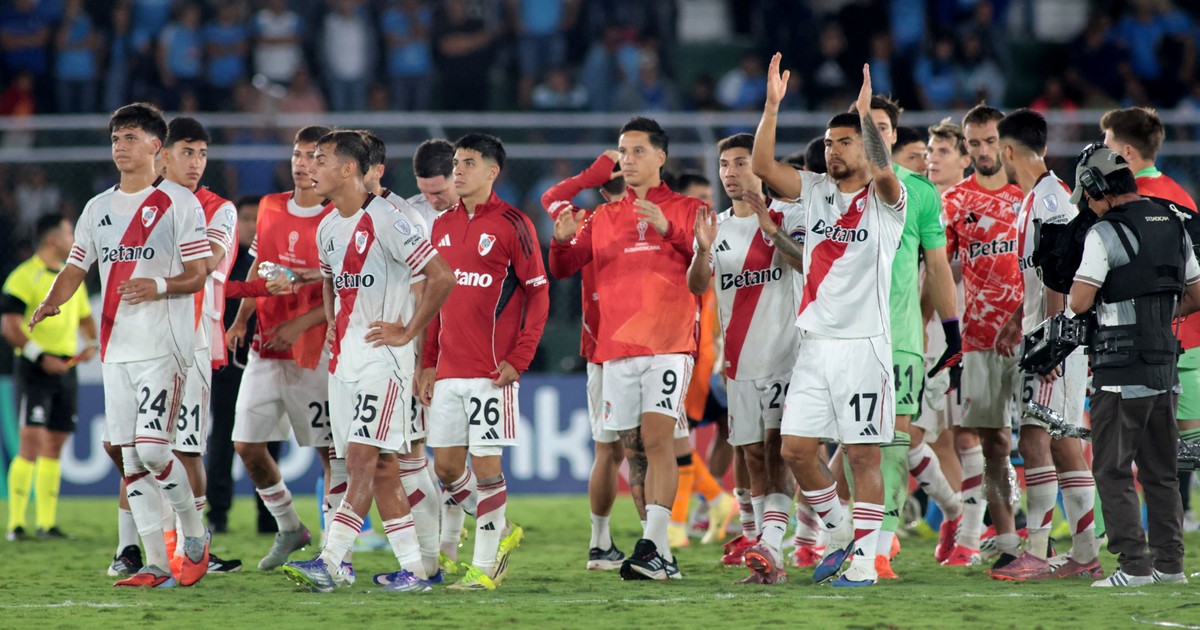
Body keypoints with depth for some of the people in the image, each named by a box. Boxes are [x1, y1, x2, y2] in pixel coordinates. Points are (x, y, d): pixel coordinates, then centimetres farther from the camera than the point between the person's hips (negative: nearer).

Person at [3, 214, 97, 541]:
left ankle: (47, 522, 12)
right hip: (34, 369, -7)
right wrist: (40, 357, -20)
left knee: (55, 446, 8)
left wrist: (92, 344, 6)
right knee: (31, 443, -13)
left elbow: (85, 317, 27)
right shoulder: (24, 277, -9)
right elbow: (9, 325, -14)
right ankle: (16, 523, -12)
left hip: (64, 369, 7)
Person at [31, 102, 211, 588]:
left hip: (164, 345, -6)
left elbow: (198, 275, -5)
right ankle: (156, 563, 5)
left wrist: (159, 286, -25)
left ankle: (195, 538, 4)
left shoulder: (180, 203, -2)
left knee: (151, 448, -16)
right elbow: (76, 268, 14)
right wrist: (50, 304, -6)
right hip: (116, 346, 6)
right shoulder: (99, 208, 16)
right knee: (130, 456, 2)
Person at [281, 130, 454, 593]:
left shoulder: (384, 221, -14)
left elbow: (440, 277, -15)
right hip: (344, 357, 9)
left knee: (362, 458, -14)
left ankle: (331, 563, -22)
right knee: (381, 468, 8)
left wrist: (408, 331, -12)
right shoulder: (328, 228, 12)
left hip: (382, 354, -9)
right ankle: (414, 568, 12)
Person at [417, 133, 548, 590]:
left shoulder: (511, 225, -6)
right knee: (446, 465, 7)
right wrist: (428, 363, 13)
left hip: (491, 371, -7)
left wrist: (518, 360, -13)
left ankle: (485, 565, 3)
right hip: (448, 371, 7)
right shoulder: (443, 226, 13)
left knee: (485, 463, -5)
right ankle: (501, 531, 27)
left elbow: (539, 294, -7)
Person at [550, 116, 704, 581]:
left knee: (657, 438, -18)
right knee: (634, 447, 4)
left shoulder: (687, 210, 7)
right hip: (616, 347, 4)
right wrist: (562, 240, -8)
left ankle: (652, 545, -24)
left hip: (668, 345, -4)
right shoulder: (603, 217, 18)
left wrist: (667, 229, -21)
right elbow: (563, 268, 13)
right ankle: (662, 559, 10)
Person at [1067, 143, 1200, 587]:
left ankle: (1134, 565, -6)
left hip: (1120, 371, -7)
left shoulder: (1106, 233, -12)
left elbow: (1080, 302, -15)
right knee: (1160, 471, 14)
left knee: (1113, 471, -1)